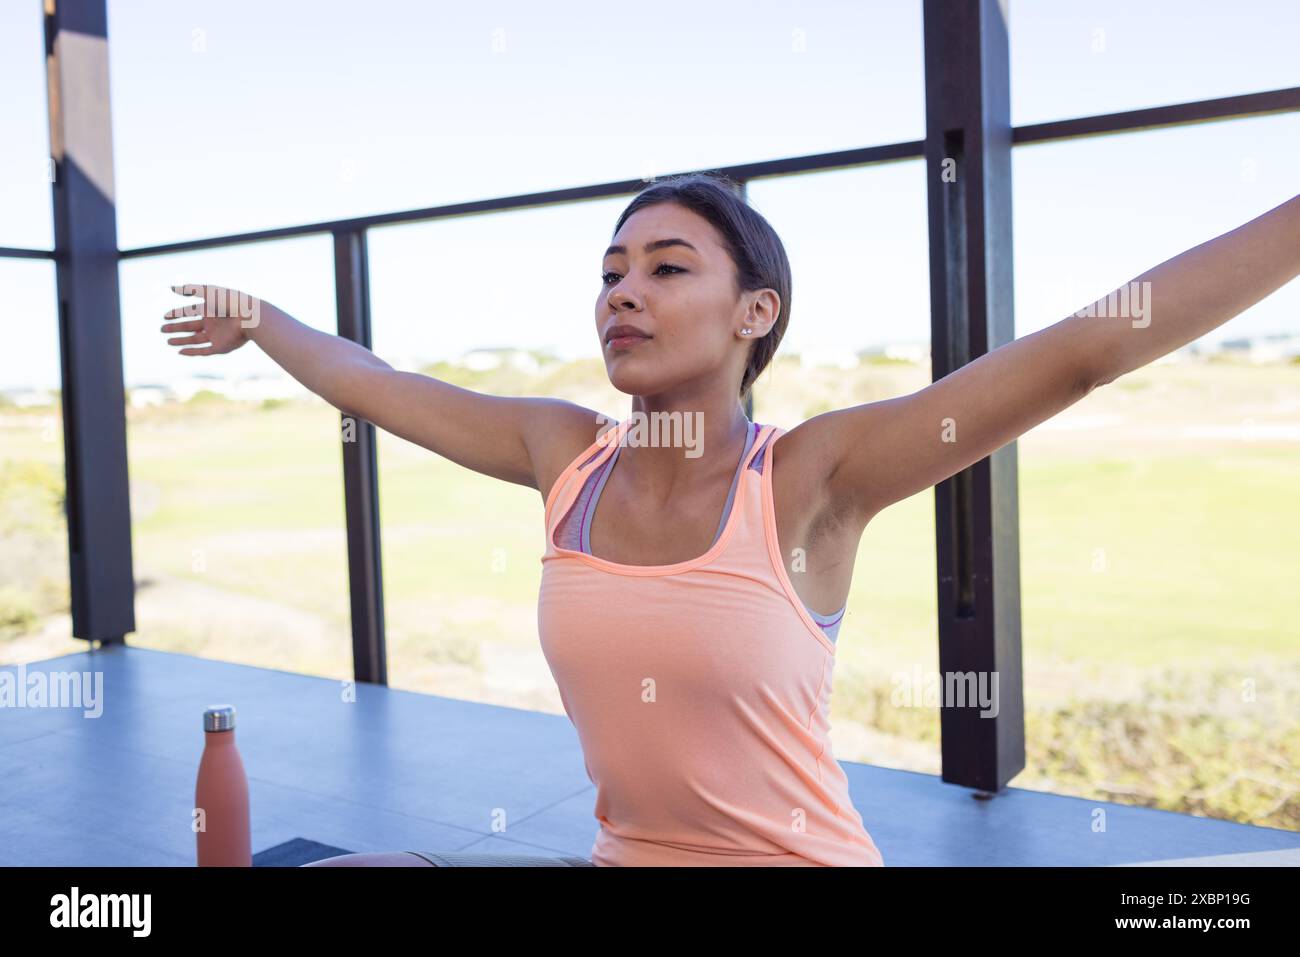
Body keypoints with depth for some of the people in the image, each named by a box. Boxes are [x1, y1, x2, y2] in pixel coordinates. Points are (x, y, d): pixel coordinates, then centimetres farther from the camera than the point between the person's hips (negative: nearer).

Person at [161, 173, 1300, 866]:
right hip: (624, 851, 5)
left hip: (800, 854, -4)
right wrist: (254, 320, 21)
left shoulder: (811, 478, -18)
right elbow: (367, 382, 8)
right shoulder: (566, 456, -5)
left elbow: (1087, 349, -24)